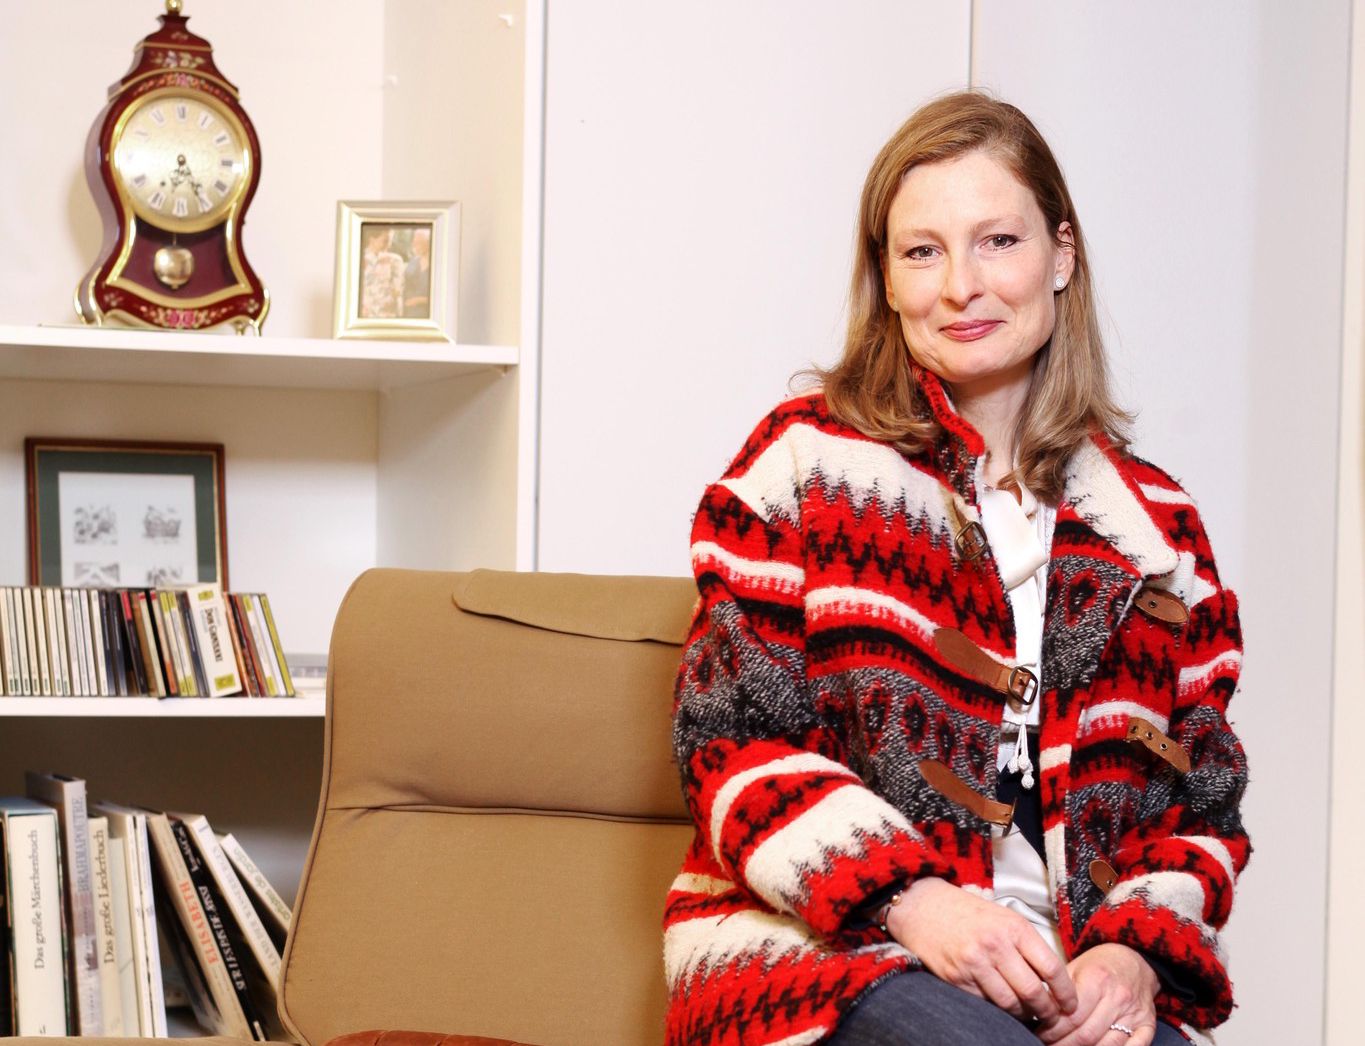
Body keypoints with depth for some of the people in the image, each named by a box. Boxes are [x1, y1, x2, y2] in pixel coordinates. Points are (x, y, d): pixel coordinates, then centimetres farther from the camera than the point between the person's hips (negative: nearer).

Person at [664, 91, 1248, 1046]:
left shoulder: (1155, 524, 16)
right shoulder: (807, 459, 6)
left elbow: (1200, 805, 16)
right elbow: (729, 739, -2)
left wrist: (1136, 947, -5)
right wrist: (907, 897, -17)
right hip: (819, 946, -3)